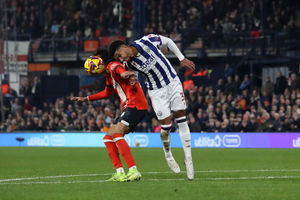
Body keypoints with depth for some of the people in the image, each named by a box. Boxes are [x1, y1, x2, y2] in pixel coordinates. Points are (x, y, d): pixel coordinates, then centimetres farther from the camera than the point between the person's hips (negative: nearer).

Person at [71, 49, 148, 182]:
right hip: (128, 108, 11)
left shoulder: (113, 66, -6)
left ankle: (134, 172, -32)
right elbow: (107, 93, 43)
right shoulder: (109, 76, 24)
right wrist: (86, 99, 45)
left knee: (116, 134, -26)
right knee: (108, 138, 9)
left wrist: (123, 73, -57)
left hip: (136, 104, -11)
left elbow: (119, 69, -33)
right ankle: (120, 173, 0)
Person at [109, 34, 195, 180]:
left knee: (181, 120, -2)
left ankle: (188, 158, 4)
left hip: (173, 83, 0)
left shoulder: (146, 41, -19)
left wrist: (182, 59, 1)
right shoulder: (129, 64, -13)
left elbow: (168, 42, -2)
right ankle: (168, 155, 19)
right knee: (166, 125, -8)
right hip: (157, 91, 0)